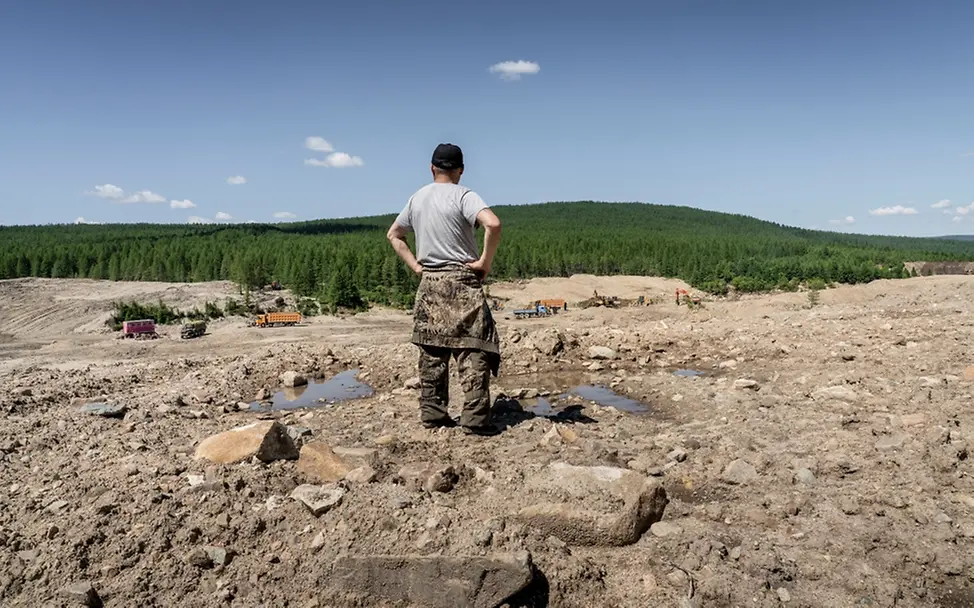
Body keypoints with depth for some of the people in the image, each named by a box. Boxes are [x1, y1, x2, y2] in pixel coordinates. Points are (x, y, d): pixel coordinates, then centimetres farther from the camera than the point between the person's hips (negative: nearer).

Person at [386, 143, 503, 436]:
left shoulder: (417, 198, 11)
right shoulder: (462, 195, -9)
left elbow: (394, 234, 21)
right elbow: (493, 224, -26)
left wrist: (415, 265, 14)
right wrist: (485, 261, -14)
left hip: (429, 283, 6)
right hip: (462, 281, -6)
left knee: (432, 351, 11)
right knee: (472, 349, -3)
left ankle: (432, 413, 17)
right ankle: (475, 417, -5)